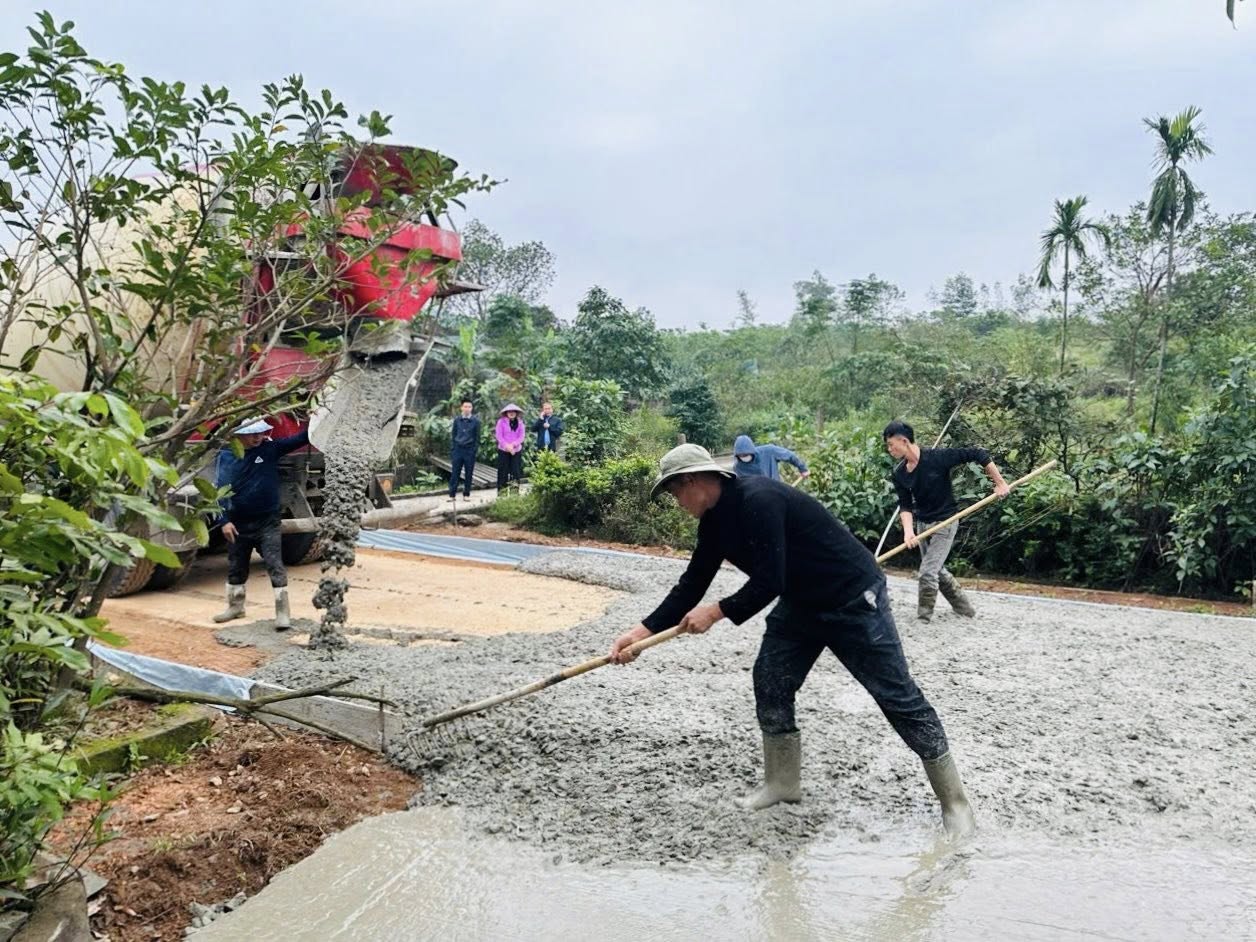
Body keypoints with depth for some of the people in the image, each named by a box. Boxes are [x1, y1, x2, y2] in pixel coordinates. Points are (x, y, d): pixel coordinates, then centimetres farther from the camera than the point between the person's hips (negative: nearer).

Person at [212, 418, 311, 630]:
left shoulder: (270, 448, -5)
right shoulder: (227, 455, -6)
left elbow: (299, 440, -12)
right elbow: (221, 489, -7)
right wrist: (225, 520, -14)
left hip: (267, 521, -2)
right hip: (238, 523, 2)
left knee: (275, 566, -9)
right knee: (236, 567, 18)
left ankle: (282, 613, -5)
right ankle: (235, 606, 38)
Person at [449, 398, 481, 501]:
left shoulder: (475, 421, 0)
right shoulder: (457, 419, 4)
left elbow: (477, 437, 3)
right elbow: (453, 434, 9)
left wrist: (475, 449, -4)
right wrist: (452, 448, 2)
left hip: (469, 450, -1)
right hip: (458, 449, 1)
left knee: (469, 473, 4)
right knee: (455, 472, 1)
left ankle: (466, 494, 14)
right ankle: (452, 494, 5)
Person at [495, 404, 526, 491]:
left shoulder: (520, 422, 4)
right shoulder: (501, 422, -3)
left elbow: (521, 436, 1)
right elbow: (499, 436, -4)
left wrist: (513, 445, -13)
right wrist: (507, 446, -13)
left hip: (516, 451, 2)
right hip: (503, 450, -2)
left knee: (516, 471, 1)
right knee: (503, 471, 0)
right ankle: (501, 491, 6)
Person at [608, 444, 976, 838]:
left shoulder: (758, 499, -30)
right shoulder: (714, 520, 0)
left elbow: (768, 582, -30)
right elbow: (693, 582, 4)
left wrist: (717, 612, -17)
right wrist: (642, 631, -1)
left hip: (853, 599, -9)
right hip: (800, 602, 9)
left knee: (898, 696, -2)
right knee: (770, 683, 5)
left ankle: (954, 801, 11)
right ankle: (783, 782, 22)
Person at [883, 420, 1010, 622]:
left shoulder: (937, 457, -22)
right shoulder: (899, 473, -5)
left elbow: (978, 454, -18)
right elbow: (905, 505, -5)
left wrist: (1000, 483, -17)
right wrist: (908, 530, -22)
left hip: (945, 523, -7)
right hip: (922, 523, 7)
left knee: (927, 573, -12)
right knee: (938, 571, 18)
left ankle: (922, 620, 1)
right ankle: (965, 608, 36)